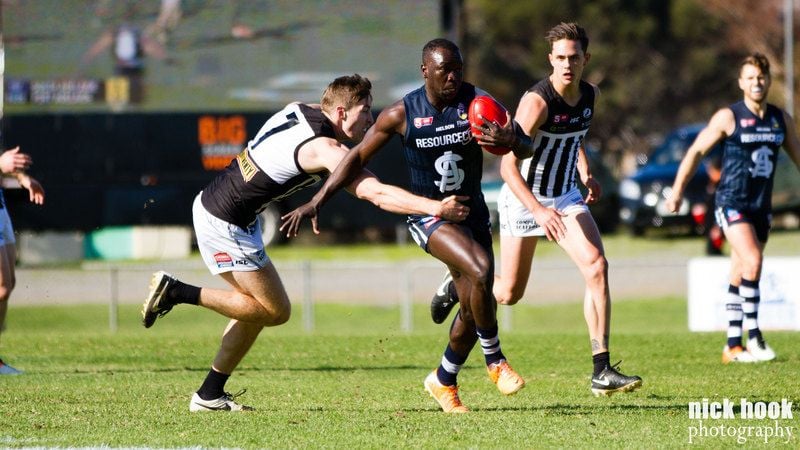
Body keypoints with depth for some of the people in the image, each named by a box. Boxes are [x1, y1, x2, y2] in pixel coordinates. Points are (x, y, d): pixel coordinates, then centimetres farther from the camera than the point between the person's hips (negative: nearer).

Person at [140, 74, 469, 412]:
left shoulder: (300, 112, 4)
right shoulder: (325, 149, -21)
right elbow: (377, 194, -28)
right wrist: (436, 208, -30)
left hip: (208, 203, 10)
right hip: (226, 224, -10)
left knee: (258, 308, 15)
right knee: (276, 311, 0)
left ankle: (209, 395, 17)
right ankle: (177, 292, -3)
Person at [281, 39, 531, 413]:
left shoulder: (478, 102, -9)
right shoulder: (402, 114, -11)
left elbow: (523, 148, -16)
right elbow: (358, 157, -3)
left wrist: (509, 141, -42)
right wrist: (316, 203, -8)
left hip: (472, 212, 4)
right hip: (429, 214, -4)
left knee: (474, 308, 7)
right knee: (481, 270, -29)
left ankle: (444, 381, 32)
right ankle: (495, 360, -12)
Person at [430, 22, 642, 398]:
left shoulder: (589, 94, -2)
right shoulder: (537, 101, -25)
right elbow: (508, 165, -30)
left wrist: (586, 173, 10)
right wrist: (539, 211, -40)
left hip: (566, 197, 5)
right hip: (523, 198, -5)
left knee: (596, 267, -17)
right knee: (509, 293, 7)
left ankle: (602, 372, -18)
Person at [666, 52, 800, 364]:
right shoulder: (728, 117, -6)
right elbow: (696, 152, -1)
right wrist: (677, 191, -4)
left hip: (761, 206, 5)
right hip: (732, 204, -5)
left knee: (740, 277, 8)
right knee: (752, 261, -23)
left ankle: (733, 347, 11)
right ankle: (752, 334, -16)